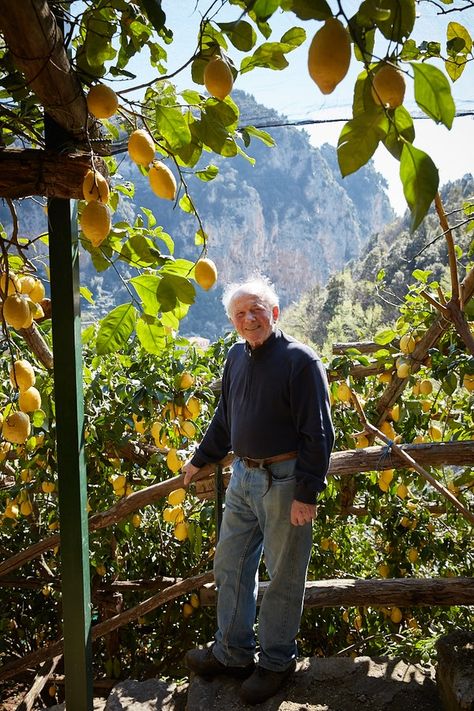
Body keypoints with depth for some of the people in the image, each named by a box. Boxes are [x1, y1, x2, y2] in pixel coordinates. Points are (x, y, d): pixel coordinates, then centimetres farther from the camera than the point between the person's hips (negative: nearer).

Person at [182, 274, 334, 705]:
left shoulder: (300, 360, -14)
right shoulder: (237, 356, 8)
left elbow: (318, 434, -15)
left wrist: (307, 493, -18)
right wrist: (201, 459, 27)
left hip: (284, 480, -7)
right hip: (243, 476, 7)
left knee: (283, 576, 7)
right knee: (230, 566, 16)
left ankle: (276, 662, 26)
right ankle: (232, 653, 33)